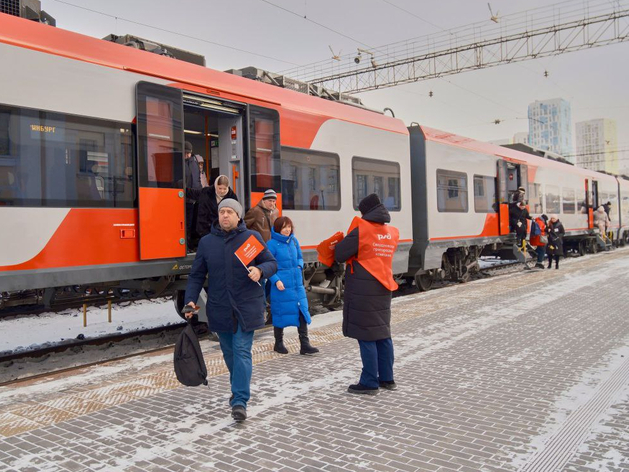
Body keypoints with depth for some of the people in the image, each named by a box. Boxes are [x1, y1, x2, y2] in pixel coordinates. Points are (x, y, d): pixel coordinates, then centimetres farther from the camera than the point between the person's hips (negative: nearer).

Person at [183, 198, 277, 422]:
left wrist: (260, 270, -19)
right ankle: (238, 389, 35)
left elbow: (272, 263, 3)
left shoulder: (252, 237, -1)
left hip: (246, 307, -3)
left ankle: (240, 401, -7)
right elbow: (196, 275, 10)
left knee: (242, 351, -8)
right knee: (229, 352, 14)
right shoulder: (206, 242, 6)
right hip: (219, 309, 3)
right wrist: (190, 300, -2)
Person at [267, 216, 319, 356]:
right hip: (281, 285, -5)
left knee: (302, 310, 1)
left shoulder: (294, 241, 8)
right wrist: (276, 280, -19)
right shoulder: (272, 244, -9)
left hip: (297, 284, 5)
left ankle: (305, 345, 6)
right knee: (281, 313, 5)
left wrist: (300, 266, 0)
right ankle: (279, 344, 22)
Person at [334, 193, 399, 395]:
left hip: (362, 291, -7)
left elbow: (339, 255, -9)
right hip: (383, 289, 7)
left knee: (366, 337, -2)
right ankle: (387, 378, 21)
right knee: (383, 334, 14)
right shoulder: (392, 233, 10)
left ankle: (369, 383, 3)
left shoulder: (361, 231, -11)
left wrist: (339, 244, 11)